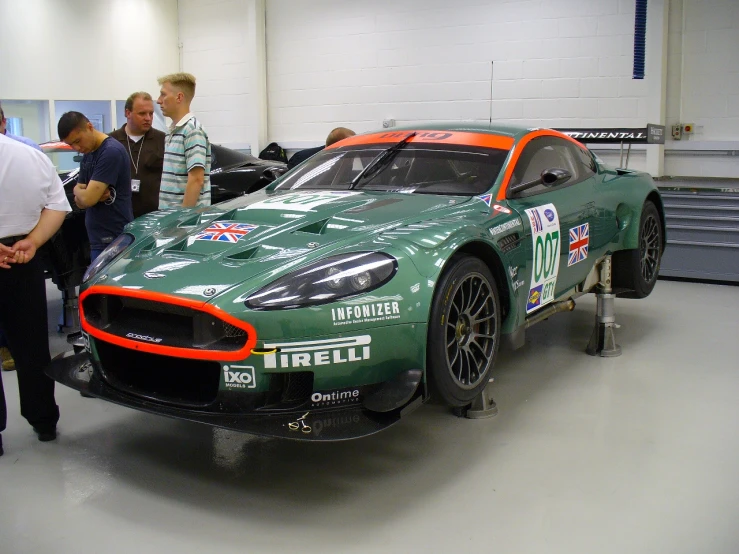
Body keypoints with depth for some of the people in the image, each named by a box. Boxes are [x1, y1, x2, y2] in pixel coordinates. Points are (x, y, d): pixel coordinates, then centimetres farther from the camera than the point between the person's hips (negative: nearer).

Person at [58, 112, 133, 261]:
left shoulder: (111, 151, -16)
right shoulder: (88, 155, 14)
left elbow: (87, 199, -20)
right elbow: (80, 201, 12)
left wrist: (78, 190, 2)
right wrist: (95, 195, -10)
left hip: (115, 239, -9)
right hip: (98, 239, 9)